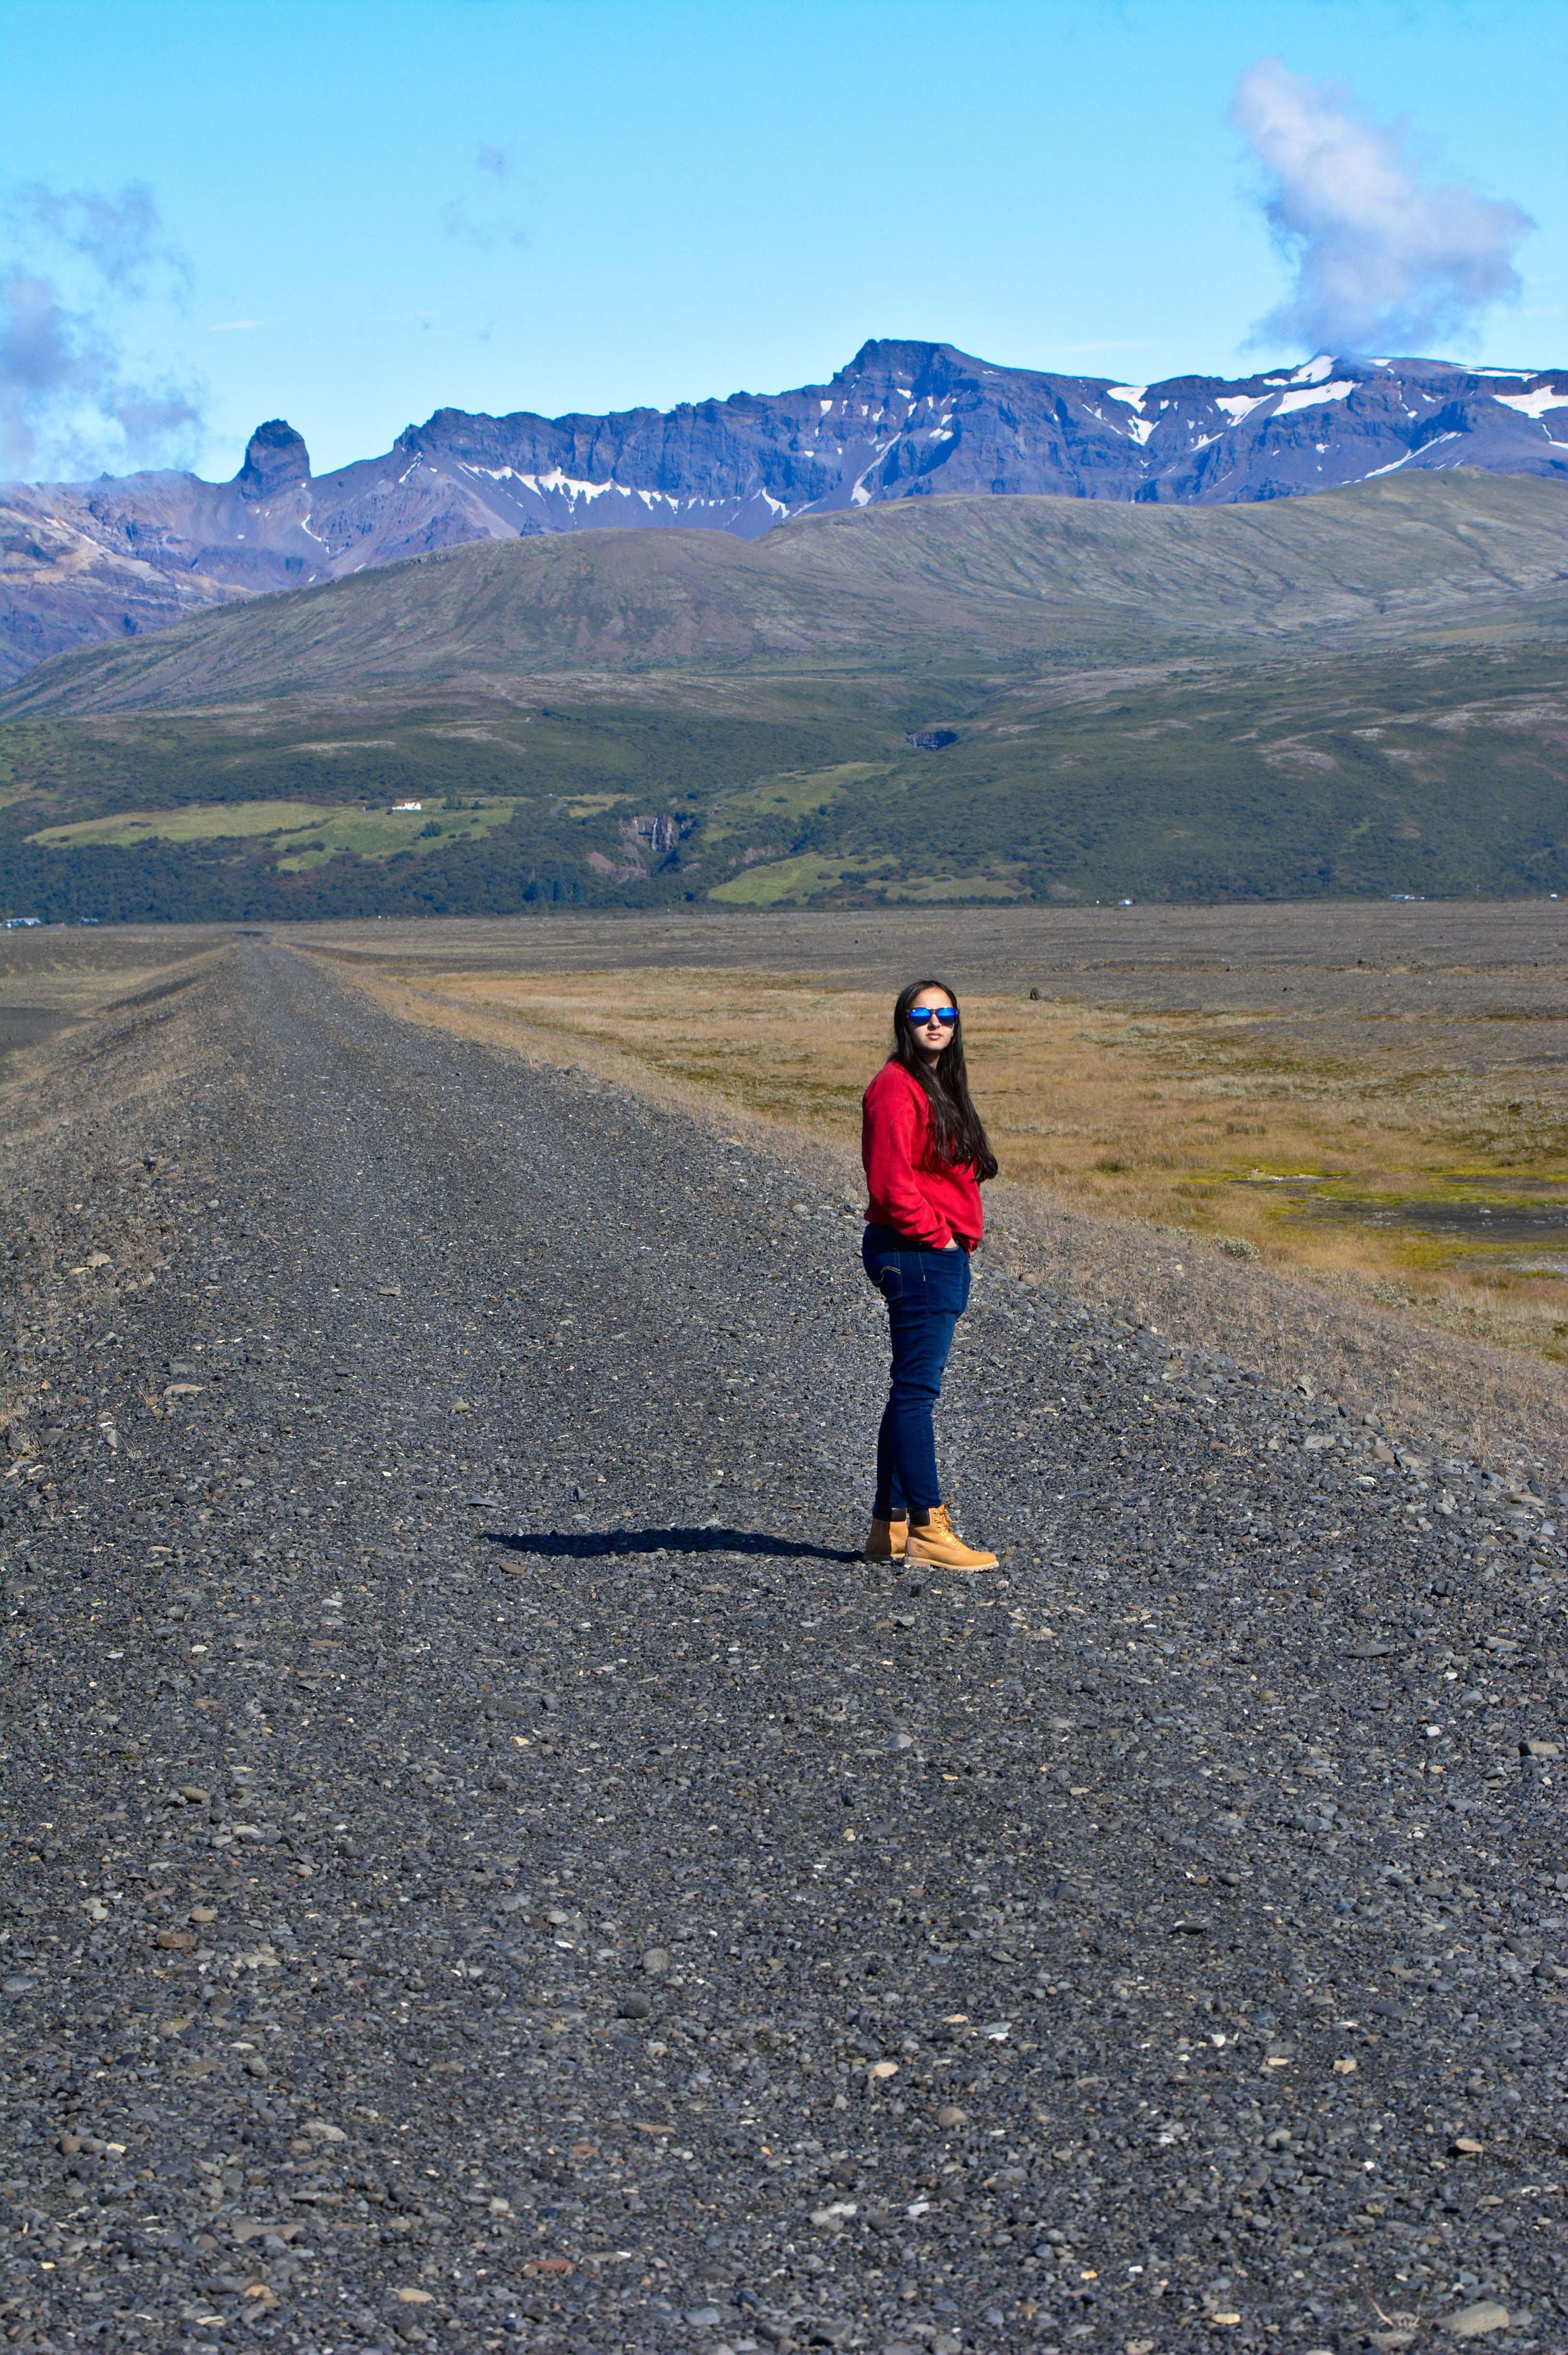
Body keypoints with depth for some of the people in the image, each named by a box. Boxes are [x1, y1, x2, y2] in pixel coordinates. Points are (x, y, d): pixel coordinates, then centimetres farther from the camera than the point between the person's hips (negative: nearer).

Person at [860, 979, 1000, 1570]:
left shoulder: (941, 1087, 18)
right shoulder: (898, 1087, -13)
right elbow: (891, 1184, -21)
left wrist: (959, 1240, 13)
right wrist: (938, 1235, -13)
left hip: (942, 1255, 10)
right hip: (915, 1255, -10)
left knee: (912, 1390, 12)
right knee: (917, 1389, -6)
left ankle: (891, 1526, 18)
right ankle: (927, 1527, -4)